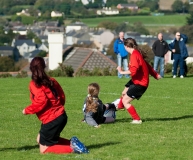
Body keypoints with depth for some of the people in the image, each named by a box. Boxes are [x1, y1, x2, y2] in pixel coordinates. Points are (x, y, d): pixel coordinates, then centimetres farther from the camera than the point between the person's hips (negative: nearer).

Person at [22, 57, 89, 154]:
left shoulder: (34, 84, -12)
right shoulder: (51, 81, 8)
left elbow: (42, 101, -23)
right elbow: (62, 97, 11)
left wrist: (27, 110, -9)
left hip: (51, 120, -8)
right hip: (61, 116, 8)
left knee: (44, 150, 6)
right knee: (40, 140, 25)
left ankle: (72, 148, -10)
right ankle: (71, 143, 10)